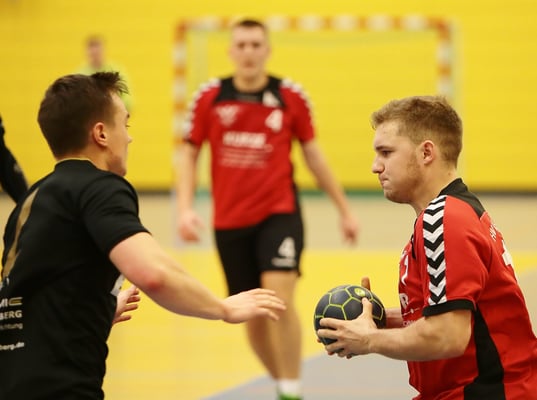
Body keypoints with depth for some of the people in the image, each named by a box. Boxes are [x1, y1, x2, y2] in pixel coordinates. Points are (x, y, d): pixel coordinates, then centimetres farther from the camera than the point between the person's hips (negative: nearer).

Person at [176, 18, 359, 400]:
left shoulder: (291, 96, -1)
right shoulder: (209, 97, 0)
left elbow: (313, 153, 9)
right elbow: (189, 155, 6)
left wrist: (345, 209, 12)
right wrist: (185, 209, -8)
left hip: (279, 214, -2)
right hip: (230, 222, 2)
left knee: (279, 296, -22)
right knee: (252, 315, 8)